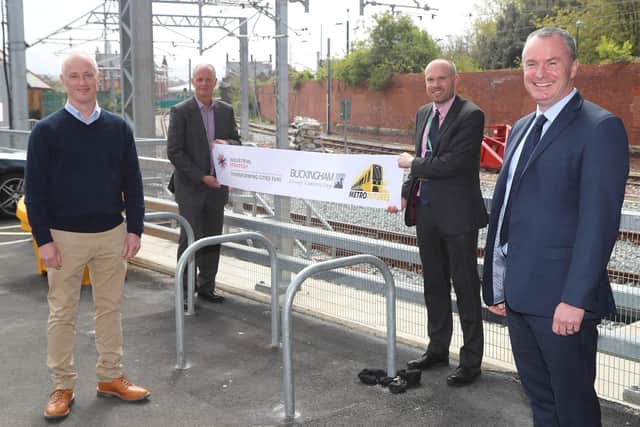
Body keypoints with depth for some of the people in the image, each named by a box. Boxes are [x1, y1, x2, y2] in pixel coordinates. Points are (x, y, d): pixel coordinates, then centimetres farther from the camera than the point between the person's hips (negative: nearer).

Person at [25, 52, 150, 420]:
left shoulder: (118, 127, 3)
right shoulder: (47, 130, -5)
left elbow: (132, 183, 6)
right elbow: (35, 190, -5)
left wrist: (135, 229, 1)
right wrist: (44, 239, -10)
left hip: (112, 234, 3)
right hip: (66, 237, -2)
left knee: (110, 308, 12)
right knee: (62, 313, 6)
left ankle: (111, 378, 25)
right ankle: (63, 387, 19)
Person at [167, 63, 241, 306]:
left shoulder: (226, 111, 9)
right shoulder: (180, 112, -6)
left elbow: (237, 142, 14)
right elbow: (174, 152, -10)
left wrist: (227, 143, -10)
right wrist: (201, 177, -15)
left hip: (216, 187, 5)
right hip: (191, 188, -4)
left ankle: (207, 287, 20)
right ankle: (185, 291, 8)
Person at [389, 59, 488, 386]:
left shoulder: (470, 115, -13)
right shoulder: (423, 113, 12)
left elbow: (452, 163, -22)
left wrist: (411, 163, -10)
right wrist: (406, 194, 6)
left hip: (457, 214, -8)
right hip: (426, 211, 8)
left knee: (465, 287, 2)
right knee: (434, 284, 17)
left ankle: (471, 361, 13)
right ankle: (437, 349, 32)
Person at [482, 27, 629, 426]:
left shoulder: (600, 128, -11)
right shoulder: (522, 128, 14)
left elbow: (599, 221, -18)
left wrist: (575, 300, -21)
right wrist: (498, 285, 15)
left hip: (561, 300, -7)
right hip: (519, 296, 8)